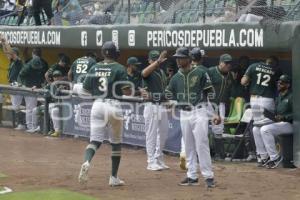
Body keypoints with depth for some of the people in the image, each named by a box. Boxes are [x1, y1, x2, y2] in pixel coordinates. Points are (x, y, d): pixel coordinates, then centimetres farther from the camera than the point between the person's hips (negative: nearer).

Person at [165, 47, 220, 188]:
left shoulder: (200, 73, -5)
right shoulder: (176, 77, 10)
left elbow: (211, 94, -6)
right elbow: (168, 96, 13)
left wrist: (216, 113, -12)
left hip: (199, 112, -5)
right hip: (184, 114, 5)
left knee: (201, 145, -10)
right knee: (189, 147, 8)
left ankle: (209, 176, -5)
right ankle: (192, 176, 15)